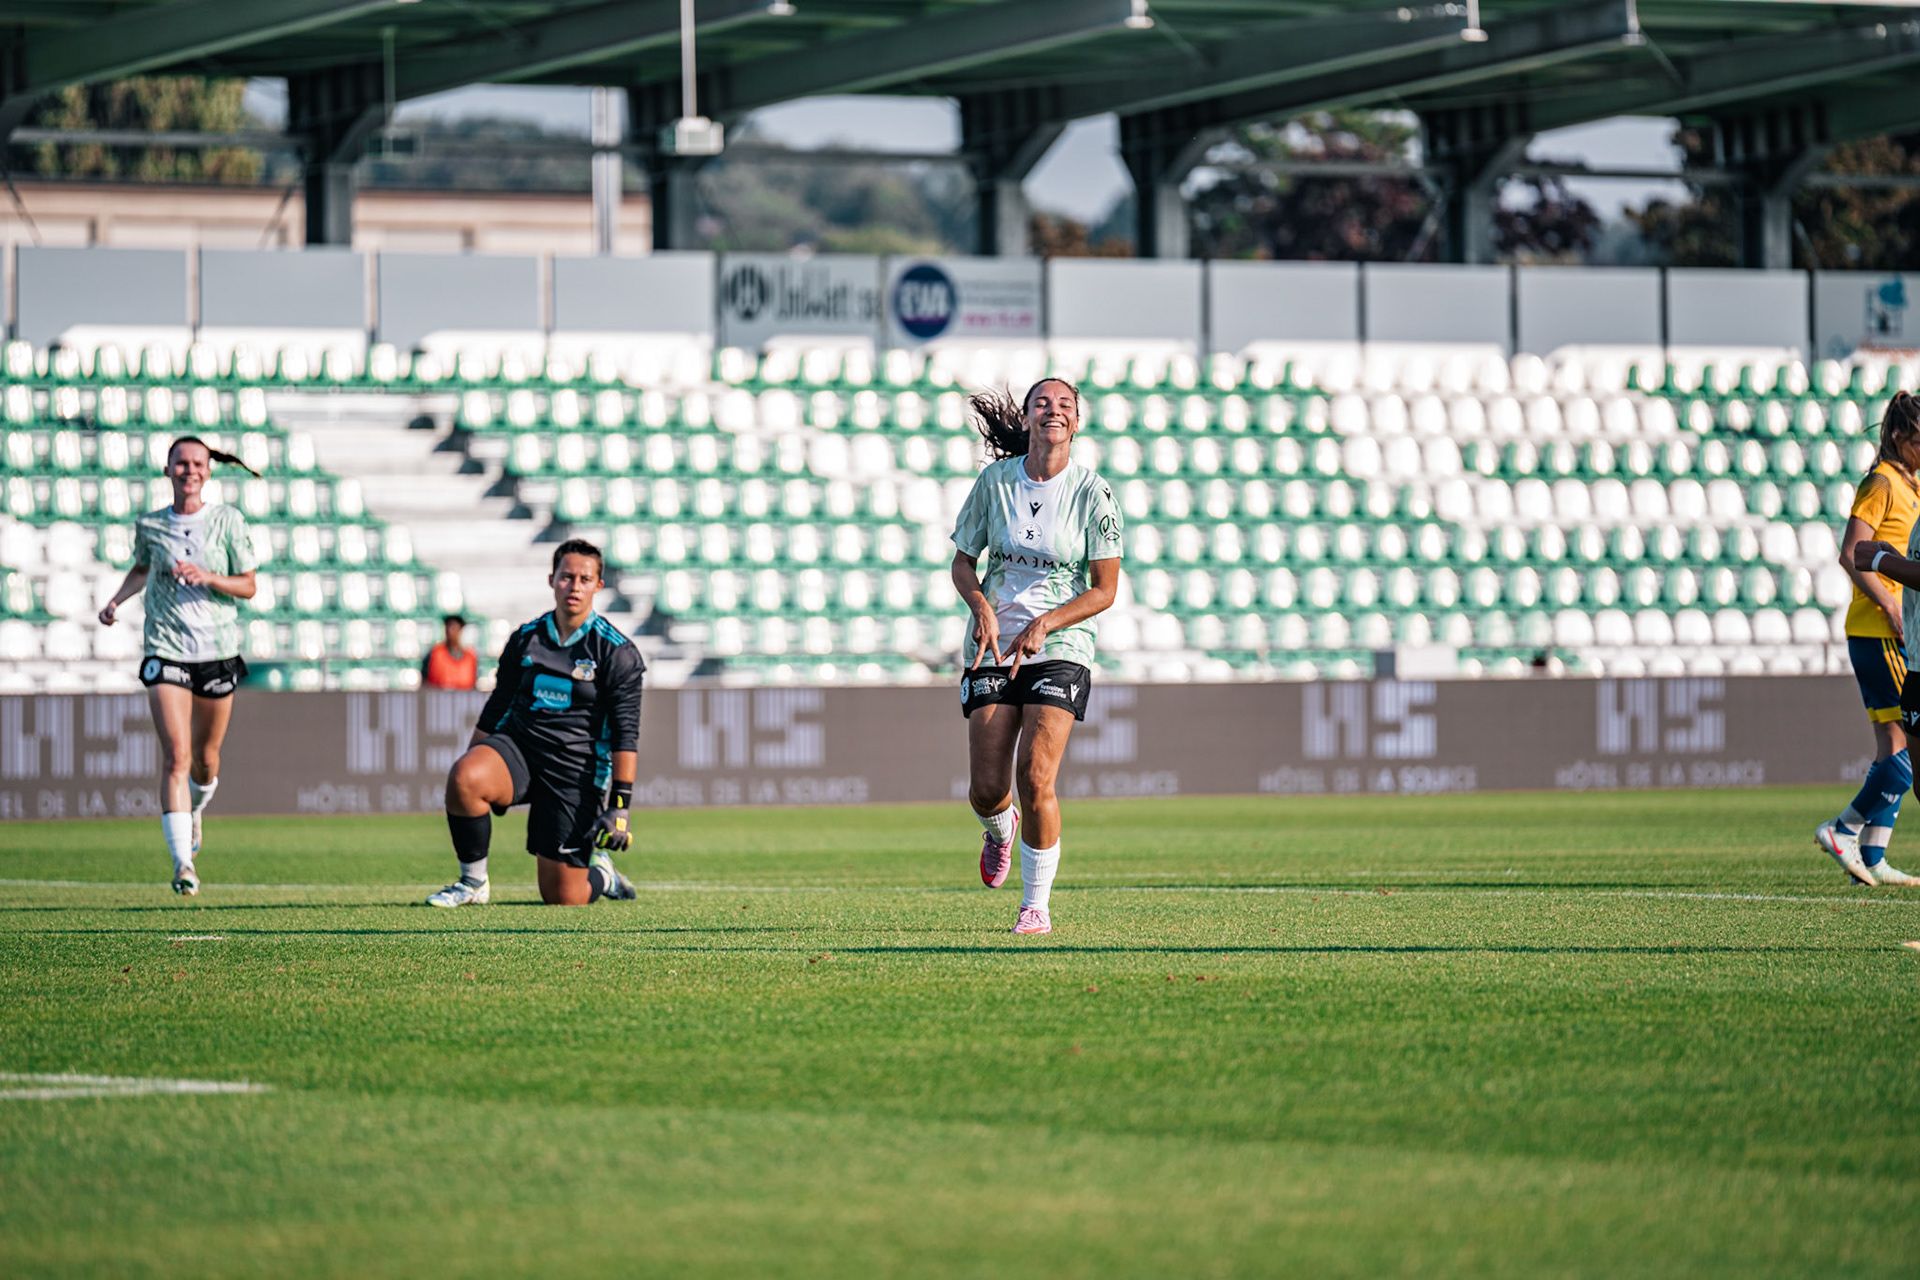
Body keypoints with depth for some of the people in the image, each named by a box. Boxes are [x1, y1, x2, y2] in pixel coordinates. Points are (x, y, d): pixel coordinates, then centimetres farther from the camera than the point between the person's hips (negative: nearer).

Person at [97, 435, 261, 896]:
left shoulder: (228, 521, -2)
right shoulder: (149, 526, 2)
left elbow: (248, 586, -1)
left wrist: (207, 577, -17)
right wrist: (117, 600, 6)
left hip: (218, 651, 1)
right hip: (166, 651, -1)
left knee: (205, 760, 13)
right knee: (176, 757, -15)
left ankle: (193, 811, 48)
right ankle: (183, 863, -18)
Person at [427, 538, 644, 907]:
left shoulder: (616, 652, -4)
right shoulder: (525, 639, 7)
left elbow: (625, 734, -6)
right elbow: (495, 711, 17)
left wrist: (620, 805, -13)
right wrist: (471, 763, 15)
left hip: (577, 770, -3)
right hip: (518, 746, 3)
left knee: (562, 897, -6)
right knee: (463, 777, -33)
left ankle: (601, 875, 32)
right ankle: (474, 883, -13)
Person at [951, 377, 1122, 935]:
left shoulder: (1093, 493, -6)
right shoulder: (995, 481, 0)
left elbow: (1104, 590, -5)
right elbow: (962, 560, 8)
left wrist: (1044, 624, -17)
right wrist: (981, 604, -12)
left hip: (1060, 646, -2)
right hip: (994, 645, 2)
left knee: (1035, 775, -16)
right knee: (986, 789, -3)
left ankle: (1036, 906, -2)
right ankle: (1001, 830, 35)